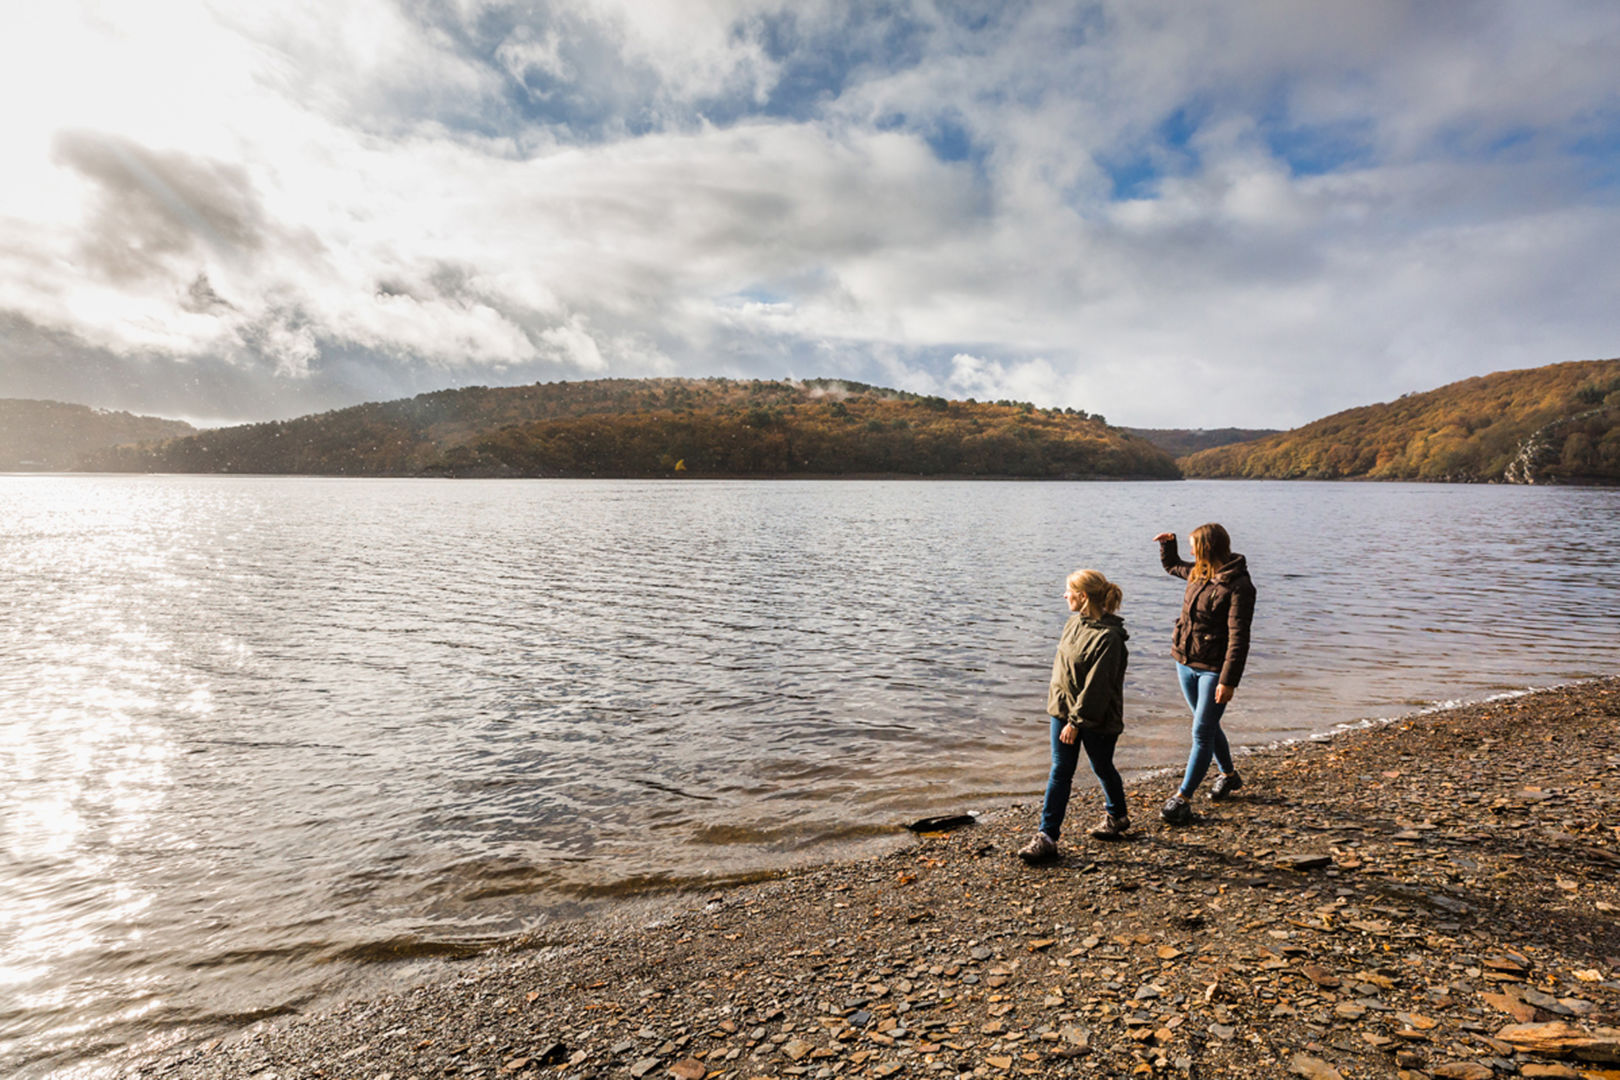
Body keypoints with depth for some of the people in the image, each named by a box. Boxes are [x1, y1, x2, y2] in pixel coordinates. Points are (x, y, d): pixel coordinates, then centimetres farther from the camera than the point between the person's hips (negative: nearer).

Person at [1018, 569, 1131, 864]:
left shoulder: (1108, 637, -24)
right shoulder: (1074, 623, 2)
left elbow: (1096, 686, -23)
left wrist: (1077, 721, -21)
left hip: (1097, 719, -7)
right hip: (1064, 710, 7)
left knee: (1102, 768, 16)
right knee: (1059, 773, 7)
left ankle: (1117, 816, 43)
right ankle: (1047, 836, 10)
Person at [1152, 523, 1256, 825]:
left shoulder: (1239, 586, -18)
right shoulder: (1198, 573, 6)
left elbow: (1238, 637, -21)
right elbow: (1171, 565, 29)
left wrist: (1228, 680, -24)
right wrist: (1167, 543, 9)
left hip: (1214, 668, -8)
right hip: (1186, 662, 8)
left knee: (1202, 733, -5)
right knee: (1207, 725, 21)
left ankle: (1183, 798, -1)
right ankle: (1228, 774, 42)